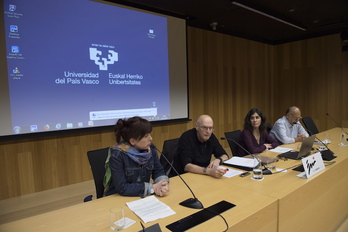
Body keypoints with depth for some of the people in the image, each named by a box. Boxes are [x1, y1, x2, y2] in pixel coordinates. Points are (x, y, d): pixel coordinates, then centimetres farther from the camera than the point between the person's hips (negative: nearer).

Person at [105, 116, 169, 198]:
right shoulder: (117, 154, -22)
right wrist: (152, 188, -25)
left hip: (142, 197, 3)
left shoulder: (150, 148, -8)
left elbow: (158, 171, 0)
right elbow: (121, 188, -24)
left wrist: (163, 184, -21)